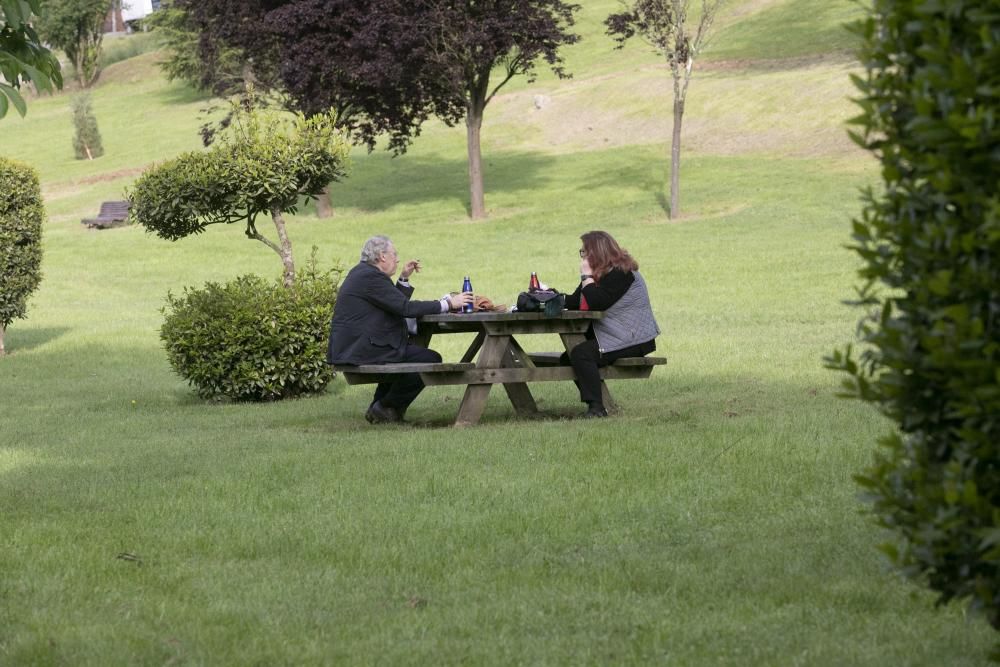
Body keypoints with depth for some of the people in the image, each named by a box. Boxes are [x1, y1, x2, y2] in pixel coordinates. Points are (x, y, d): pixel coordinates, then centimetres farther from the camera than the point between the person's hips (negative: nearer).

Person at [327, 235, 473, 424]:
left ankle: (379, 407, 25)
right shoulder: (371, 277, -16)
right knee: (431, 360, -12)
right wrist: (448, 304, -16)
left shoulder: (362, 272, 17)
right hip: (361, 350, -11)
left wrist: (404, 278, 13)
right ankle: (386, 409, -1)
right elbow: (406, 308, -20)